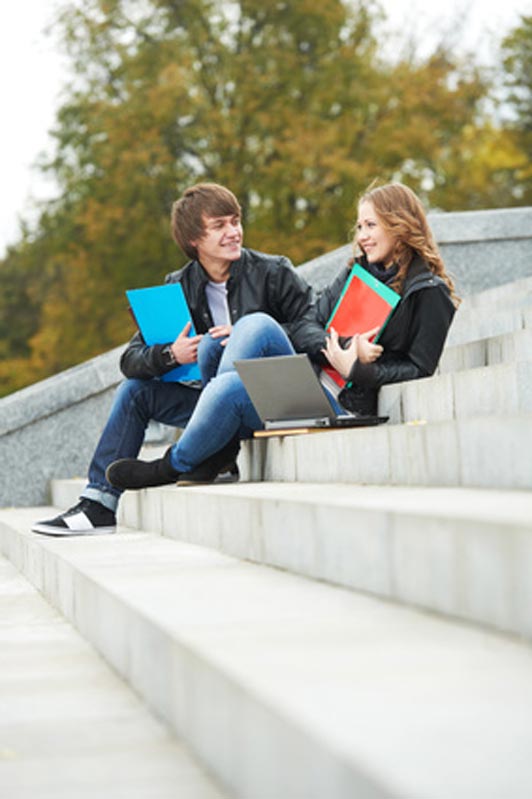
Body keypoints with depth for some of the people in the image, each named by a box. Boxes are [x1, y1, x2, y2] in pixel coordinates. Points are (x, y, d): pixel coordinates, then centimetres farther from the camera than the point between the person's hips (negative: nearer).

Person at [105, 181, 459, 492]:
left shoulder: (430, 293, -2)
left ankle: (175, 464, 0)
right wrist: (337, 352, -13)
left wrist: (355, 369, -20)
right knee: (257, 325, -19)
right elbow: (310, 326, 10)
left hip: (351, 410, -7)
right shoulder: (354, 275, 19)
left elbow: (422, 370, -9)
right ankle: (215, 453, -19)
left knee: (231, 388, -24)